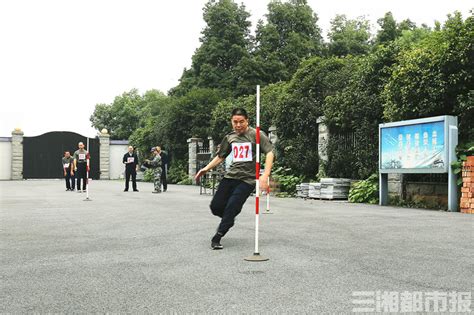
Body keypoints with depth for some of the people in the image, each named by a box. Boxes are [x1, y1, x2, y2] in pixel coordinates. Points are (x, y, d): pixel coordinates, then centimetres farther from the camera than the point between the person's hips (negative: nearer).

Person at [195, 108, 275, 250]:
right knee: (216, 206, 1)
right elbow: (220, 157, 20)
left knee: (231, 208, -14)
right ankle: (228, 220, 35)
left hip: (247, 179, -5)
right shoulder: (229, 137, 10)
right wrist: (206, 169, 7)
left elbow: (270, 153, -13)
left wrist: (265, 175, -24)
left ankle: (216, 238, 3)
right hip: (230, 175, 5)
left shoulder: (256, 134, -6)